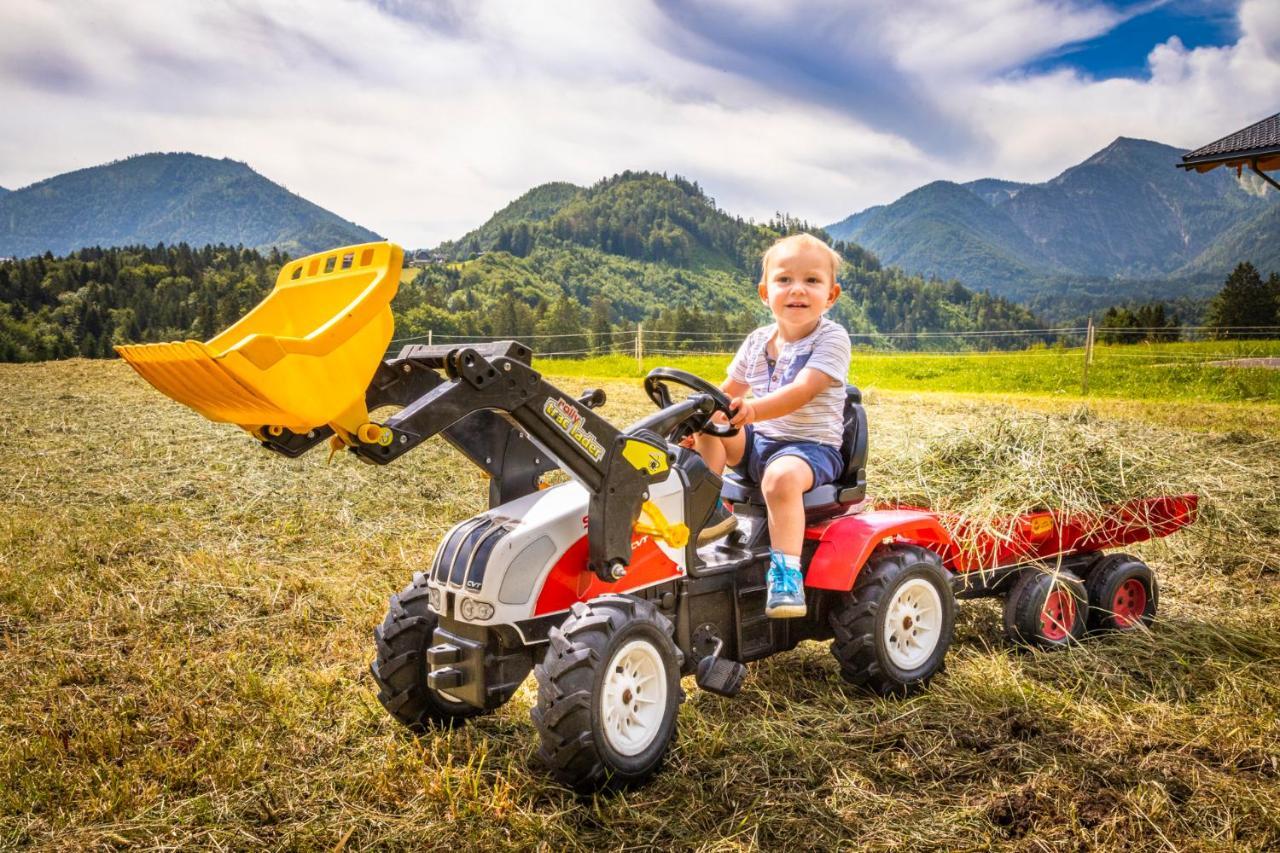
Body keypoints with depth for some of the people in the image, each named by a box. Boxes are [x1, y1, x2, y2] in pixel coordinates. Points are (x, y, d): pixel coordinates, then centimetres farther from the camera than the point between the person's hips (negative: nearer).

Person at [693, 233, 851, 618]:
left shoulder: (831, 338, -10)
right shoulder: (757, 341, 9)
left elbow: (801, 392, -26)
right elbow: (728, 391, 18)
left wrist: (752, 409, -42)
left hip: (810, 445, -7)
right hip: (757, 442, 7)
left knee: (782, 476, -38)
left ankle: (786, 572, -34)